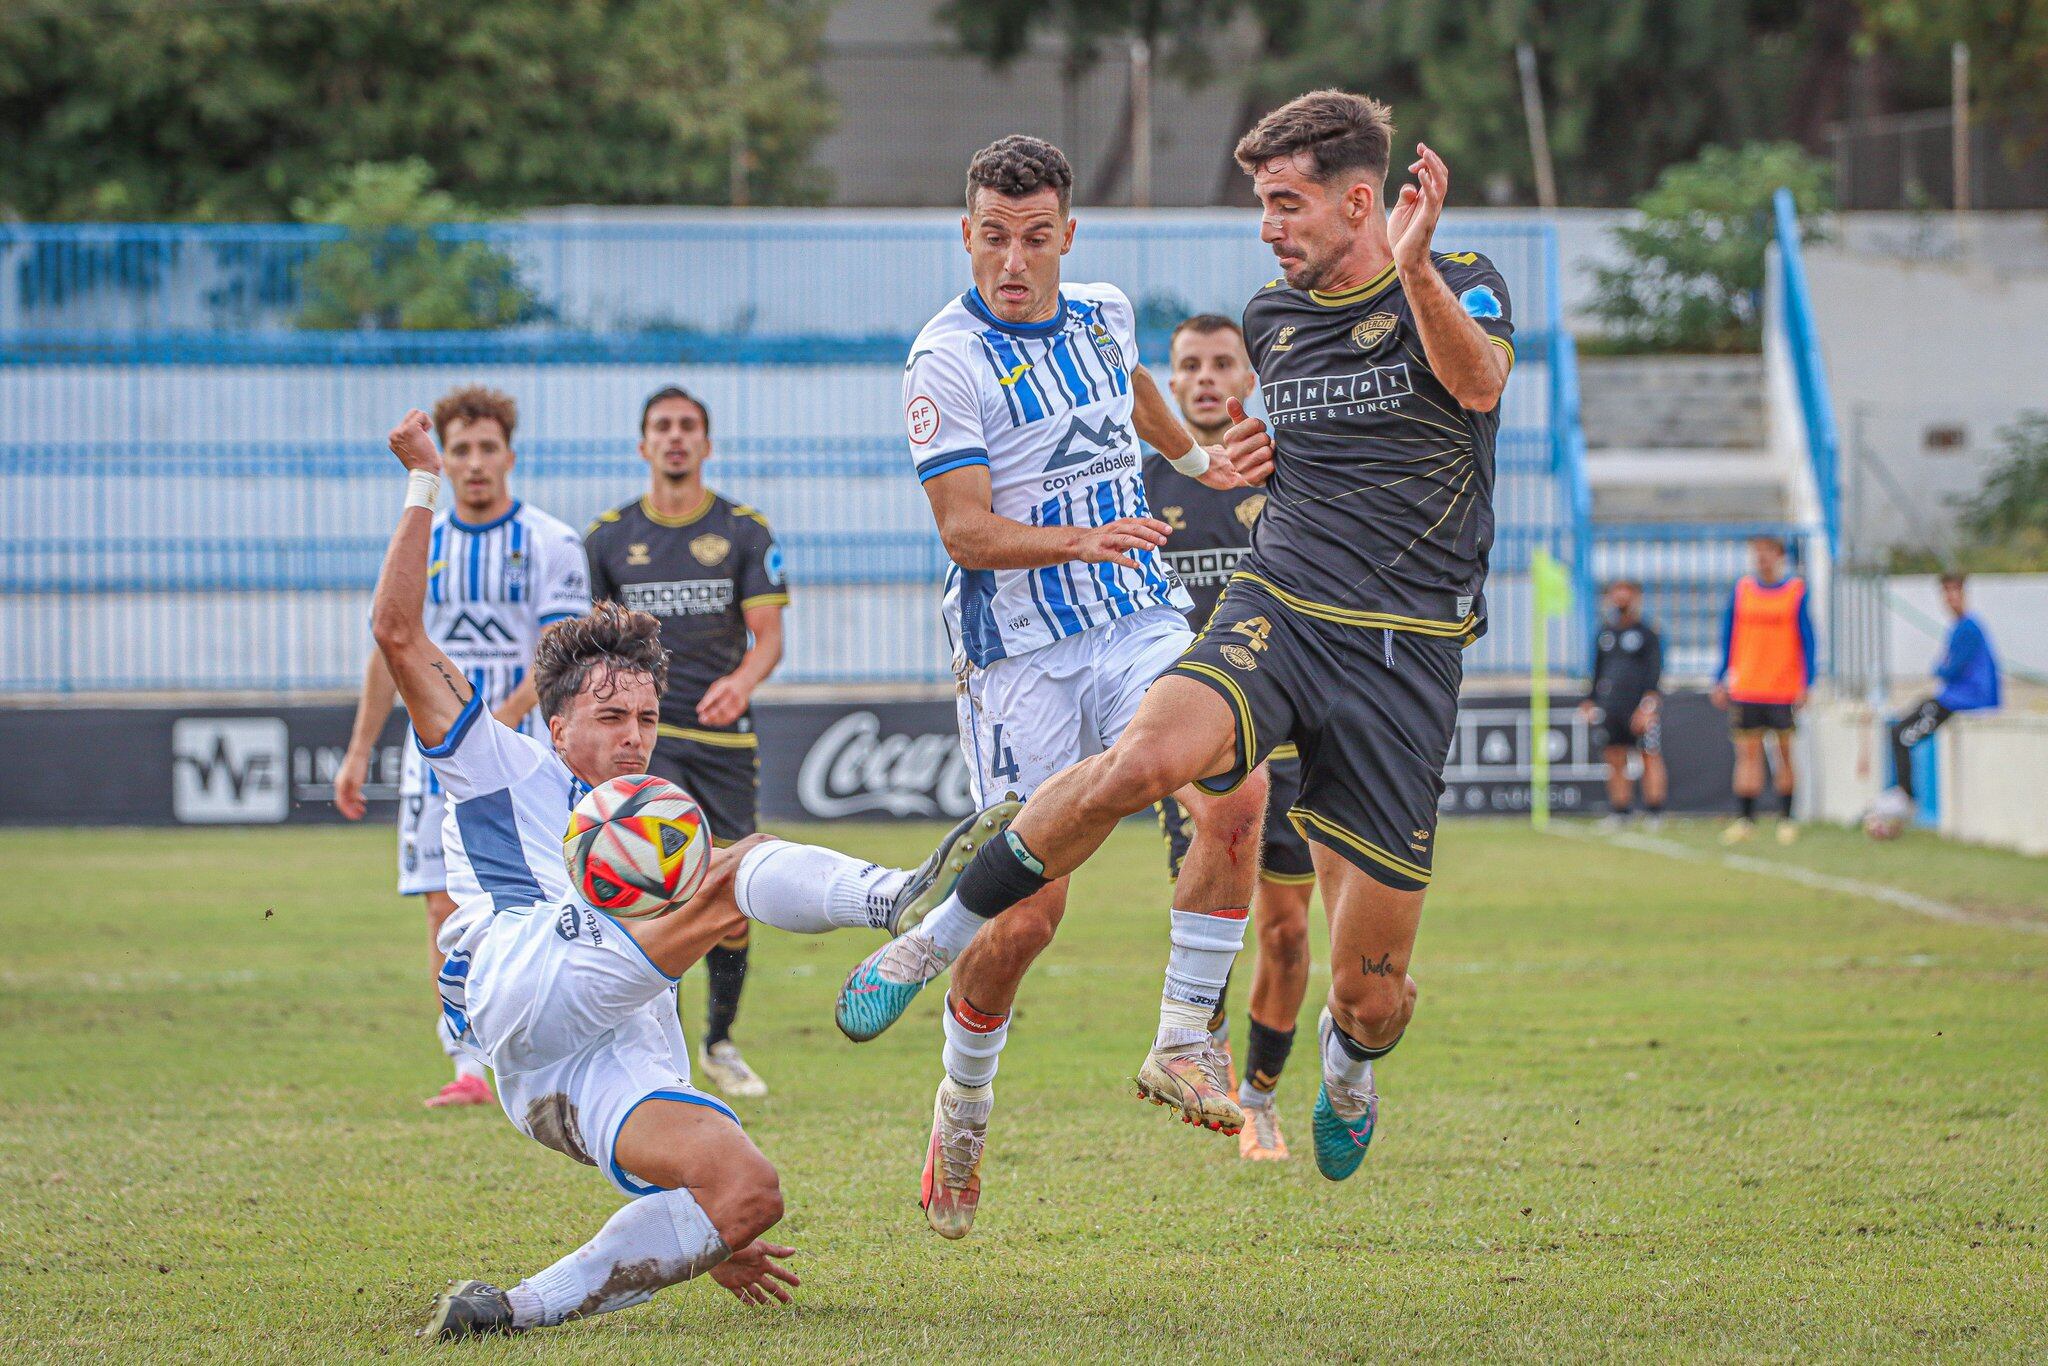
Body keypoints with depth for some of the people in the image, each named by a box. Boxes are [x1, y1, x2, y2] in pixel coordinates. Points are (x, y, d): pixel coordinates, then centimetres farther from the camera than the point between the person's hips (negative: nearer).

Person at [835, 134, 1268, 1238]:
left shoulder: (1103, 314, 8)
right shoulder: (946, 359, -12)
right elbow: (965, 530, -17)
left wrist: (1193, 456, 49)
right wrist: (1078, 539, -33)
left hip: (1140, 623, 5)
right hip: (1019, 657, -5)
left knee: (1237, 795, -22)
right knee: (1029, 910, -8)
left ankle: (1181, 1044, -11)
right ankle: (962, 1105, 18)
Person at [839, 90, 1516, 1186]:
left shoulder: (1459, 285, -1)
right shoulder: (1269, 317, 14)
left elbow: (1477, 382, -25)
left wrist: (1414, 269, -41)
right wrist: (1253, 456, 13)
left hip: (1408, 650, -3)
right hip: (1276, 606, 3)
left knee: (1372, 989, -2)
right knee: (1150, 754, -34)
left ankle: (1348, 1057, 36)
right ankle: (943, 932, -19)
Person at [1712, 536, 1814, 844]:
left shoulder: (1796, 590, 0)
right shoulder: (1742, 589, 7)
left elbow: (1806, 640, 0)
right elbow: (1729, 637, 12)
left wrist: (1805, 685, -6)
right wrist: (1720, 680, 8)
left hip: (1784, 689, -2)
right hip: (1745, 689, 2)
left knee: (1784, 751, 4)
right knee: (1747, 752, -3)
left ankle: (1787, 820, 12)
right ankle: (1745, 819, -3)